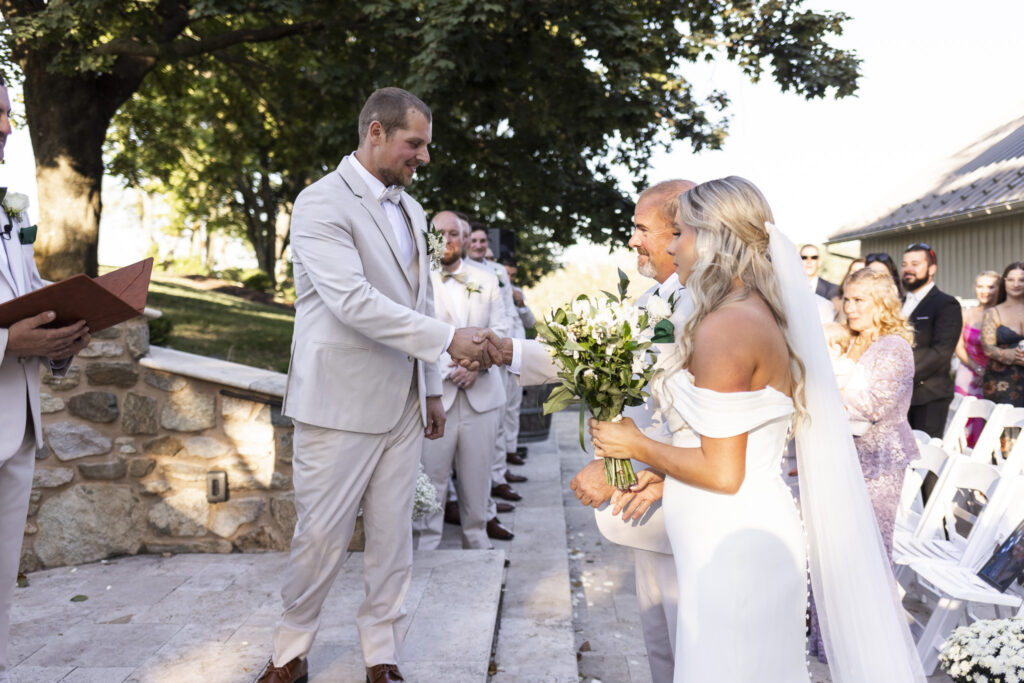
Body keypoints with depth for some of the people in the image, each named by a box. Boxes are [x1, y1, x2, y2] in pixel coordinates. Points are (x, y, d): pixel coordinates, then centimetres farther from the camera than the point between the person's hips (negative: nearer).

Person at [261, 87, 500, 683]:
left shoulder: (410, 209, 14)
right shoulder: (322, 203, -10)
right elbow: (354, 301, -23)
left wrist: (432, 388, 17)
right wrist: (450, 339, -22)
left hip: (402, 404, 6)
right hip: (340, 404, -6)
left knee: (394, 536, 10)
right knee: (322, 538, 4)